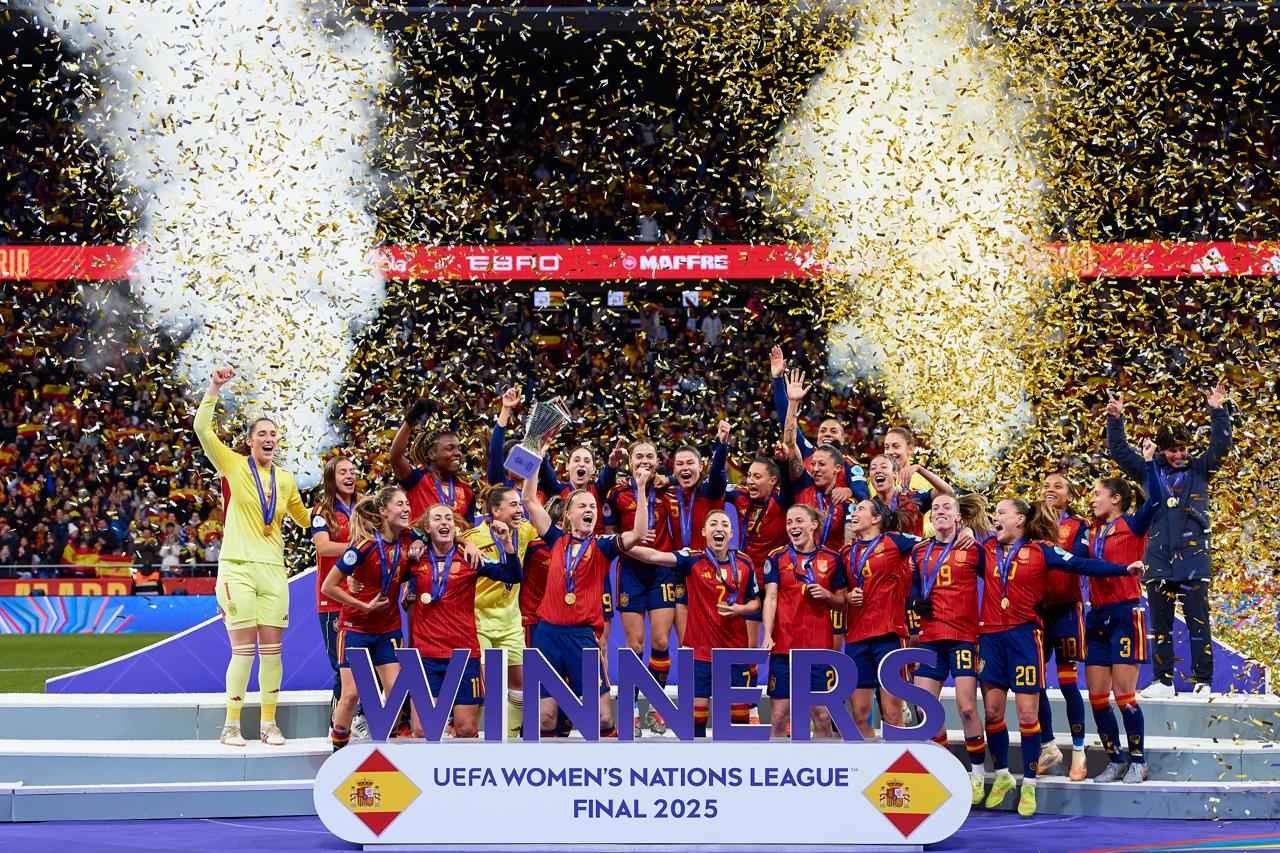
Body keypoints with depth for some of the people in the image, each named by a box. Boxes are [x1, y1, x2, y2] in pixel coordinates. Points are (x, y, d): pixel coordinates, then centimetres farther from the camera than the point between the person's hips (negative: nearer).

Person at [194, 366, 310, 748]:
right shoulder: (234, 466, 2)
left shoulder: (286, 480, 13)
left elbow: (305, 519, 31)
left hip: (273, 570, 4)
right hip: (238, 567, -4)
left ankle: (269, 723, 11)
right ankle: (231, 726, 1)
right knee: (243, 650, -7)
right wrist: (214, 388, -14)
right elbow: (202, 429, -10)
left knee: (272, 650, 2)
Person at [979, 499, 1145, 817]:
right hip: (991, 636, 3)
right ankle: (1001, 776, 21)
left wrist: (1124, 569, -16)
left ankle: (1029, 784, 7)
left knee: (1027, 712, -3)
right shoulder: (988, 549, 7)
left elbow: (1081, 565, -9)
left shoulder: (1040, 551, -2)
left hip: (1024, 635, -3)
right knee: (992, 710, 5)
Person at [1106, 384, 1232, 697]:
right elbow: (1119, 451, 7)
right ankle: (1163, 682, 15)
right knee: (1161, 625, 8)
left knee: (1198, 622, -4)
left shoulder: (1199, 470, 5)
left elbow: (1221, 445, -6)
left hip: (1193, 560, -2)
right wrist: (1116, 419, -4)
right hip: (1159, 561, 3)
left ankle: (1203, 682, 1)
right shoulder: (1150, 471, 9)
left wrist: (1217, 411, -17)